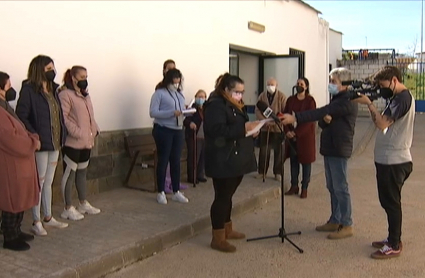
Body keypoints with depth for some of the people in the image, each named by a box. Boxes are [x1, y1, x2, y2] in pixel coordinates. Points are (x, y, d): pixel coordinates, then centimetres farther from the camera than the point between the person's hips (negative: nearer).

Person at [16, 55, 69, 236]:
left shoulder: (52, 89, 12)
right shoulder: (29, 90, -11)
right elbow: (21, 116, -17)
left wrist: (62, 136, 6)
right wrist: (34, 136, -23)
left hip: (55, 143, 7)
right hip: (41, 144, -7)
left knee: (48, 182, 16)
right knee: (39, 183, 2)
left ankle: (48, 218, 28)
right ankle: (36, 222, 14)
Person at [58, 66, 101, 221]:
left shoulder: (85, 95, 17)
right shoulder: (66, 94, -11)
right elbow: (63, 118, -19)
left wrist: (94, 130, 7)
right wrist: (77, 133, -21)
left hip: (86, 142, 9)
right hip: (72, 142, -9)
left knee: (82, 173, 18)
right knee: (69, 174, -1)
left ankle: (83, 204, 30)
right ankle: (68, 208, 8)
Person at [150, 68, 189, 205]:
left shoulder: (180, 94, 14)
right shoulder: (159, 93, -6)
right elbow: (153, 112, -14)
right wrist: (172, 113, -22)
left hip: (178, 131, 6)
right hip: (163, 130, -6)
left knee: (176, 161, 8)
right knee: (163, 160, 1)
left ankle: (176, 192, 15)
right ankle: (161, 192, 11)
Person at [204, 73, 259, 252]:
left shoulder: (235, 106, 18)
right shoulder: (215, 105, -14)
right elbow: (218, 131, -26)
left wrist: (252, 129, 6)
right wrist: (244, 128, -28)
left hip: (235, 160, 10)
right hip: (222, 162, -10)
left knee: (228, 195, 17)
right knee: (222, 197, -5)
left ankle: (227, 229, 30)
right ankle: (218, 238, 2)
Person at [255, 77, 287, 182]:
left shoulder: (281, 96, -5)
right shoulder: (262, 96, 3)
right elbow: (257, 110, -1)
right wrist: (264, 121, -16)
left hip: (278, 127, -2)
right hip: (264, 127, 2)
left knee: (278, 151, 7)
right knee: (263, 150, 6)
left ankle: (278, 172, 16)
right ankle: (262, 171, 17)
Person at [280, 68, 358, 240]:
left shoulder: (347, 102, -15)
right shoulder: (336, 100, 18)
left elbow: (321, 112, -24)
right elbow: (322, 120, 15)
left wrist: (295, 118, -29)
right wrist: (325, 120, -11)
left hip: (339, 149, -9)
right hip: (329, 148, 9)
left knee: (340, 188, -5)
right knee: (332, 187, 13)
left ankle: (347, 225, 4)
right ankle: (335, 221, 22)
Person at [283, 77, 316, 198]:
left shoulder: (310, 101, -9)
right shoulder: (290, 99, 5)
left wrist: (296, 132, -17)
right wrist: (287, 131, -10)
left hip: (305, 135, -4)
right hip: (291, 135, 4)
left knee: (306, 161, 4)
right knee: (293, 160, 9)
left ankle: (304, 188, 11)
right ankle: (294, 186, 18)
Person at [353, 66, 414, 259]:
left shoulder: (402, 98, -16)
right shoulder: (400, 97, 16)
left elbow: (382, 124, -24)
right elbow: (381, 121, 11)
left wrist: (369, 104, -17)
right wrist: (371, 103, -1)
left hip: (394, 161, -10)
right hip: (389, 158, 10)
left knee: (391, 202, -2)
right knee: (389, 201, 18)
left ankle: (394, 246, 8)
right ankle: (393, 238, 30)